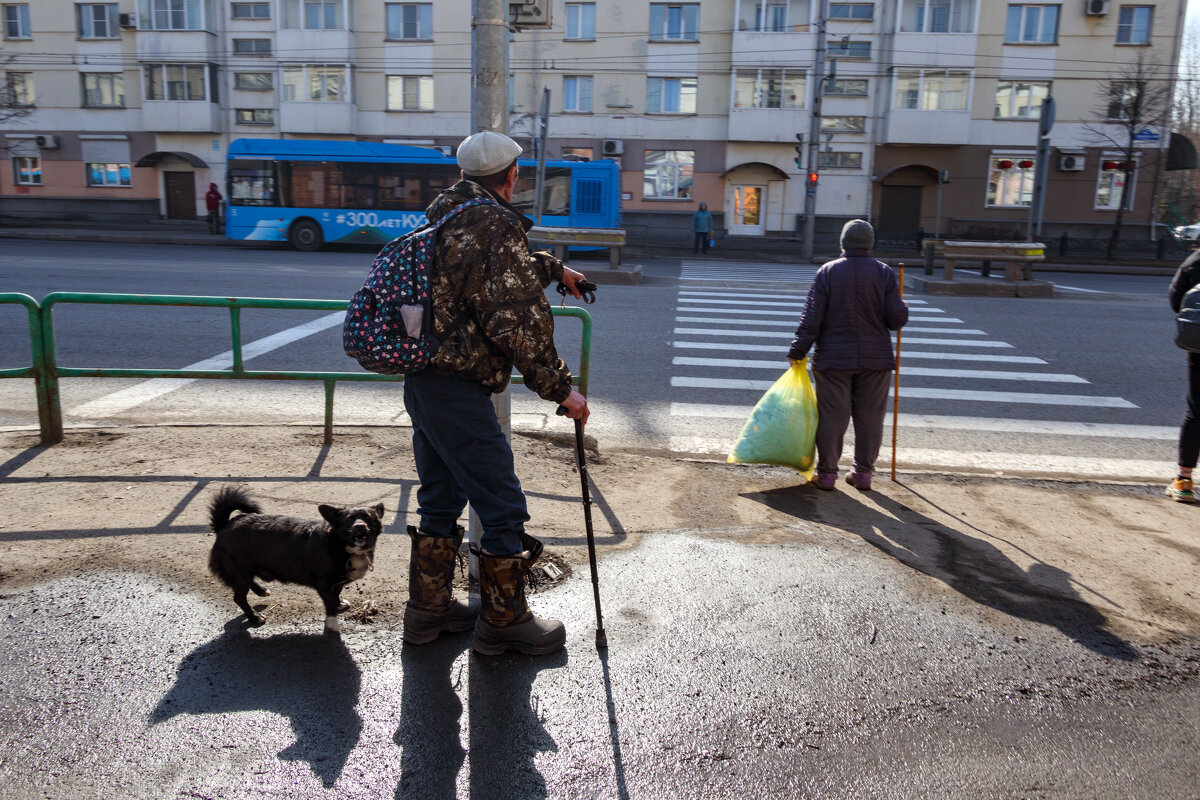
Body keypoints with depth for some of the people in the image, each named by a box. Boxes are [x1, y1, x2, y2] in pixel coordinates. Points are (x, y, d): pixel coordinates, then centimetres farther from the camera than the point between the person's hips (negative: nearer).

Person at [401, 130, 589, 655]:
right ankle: (504, 621, 17)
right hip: (458, 390, -10)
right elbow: (519, 321, -20)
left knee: (440, 499, 21)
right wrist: (559, 388, -12)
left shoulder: (444, 214, 14)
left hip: (422, 380, 10)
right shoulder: (499, 225, -15)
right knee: (502, 507, 3)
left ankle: (429, 608, 33)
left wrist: (553, 268, 40)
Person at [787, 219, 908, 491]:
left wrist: (798, 351, -1)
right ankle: (863, 473, 19)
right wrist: (903, 308, 19)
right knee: (869, 417, 11)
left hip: (834, 359, -1)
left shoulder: (827, 272, -4)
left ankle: (827, 473, 11)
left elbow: (812, 318, -7)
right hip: (876, 359, 1)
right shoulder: (884, 273, -2)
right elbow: (897, 319, -4)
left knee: (831, 417, 5)